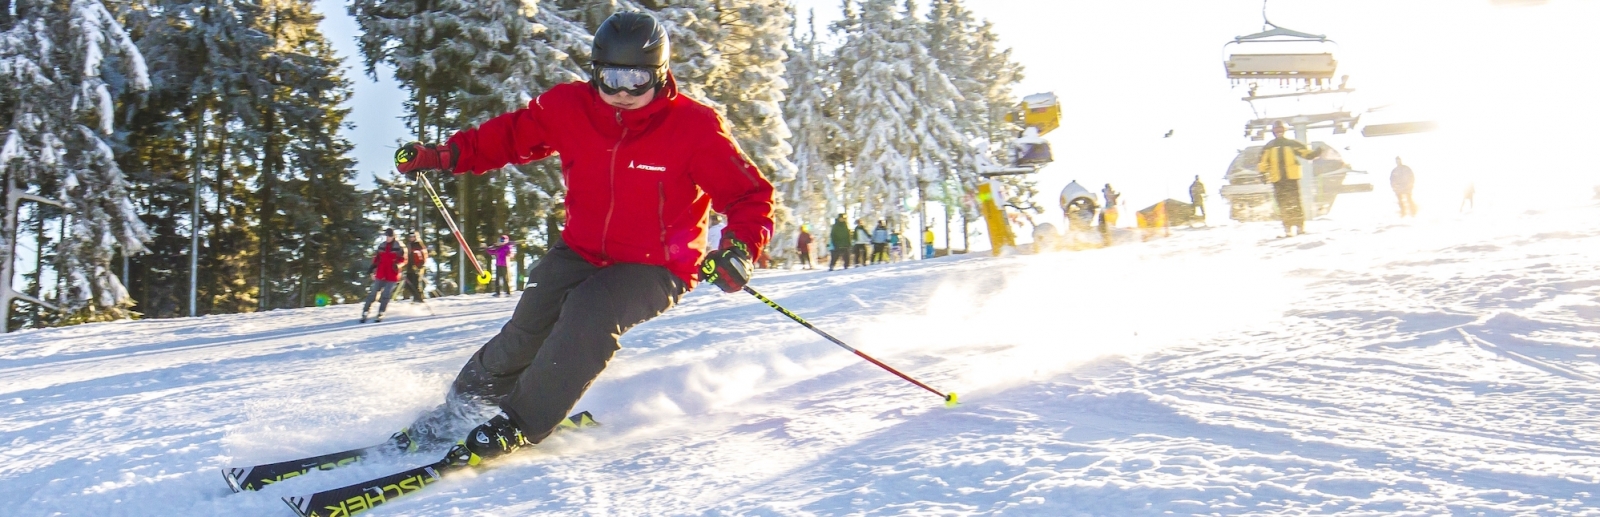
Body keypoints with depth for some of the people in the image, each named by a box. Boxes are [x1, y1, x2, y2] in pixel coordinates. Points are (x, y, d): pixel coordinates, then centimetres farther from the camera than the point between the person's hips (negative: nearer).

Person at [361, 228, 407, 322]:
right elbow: (377, 258, 16)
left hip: (392, 276, -3)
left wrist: (397, 265, -22)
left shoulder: (399, 247, -5)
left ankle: (380, 314, 11)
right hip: (380, 275, 3)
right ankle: (365, 312, 6)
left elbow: (403, 260, -4)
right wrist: (372, 267, 7)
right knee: (373, 293, 2)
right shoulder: (382, 246, 7)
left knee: (386, 295, -1)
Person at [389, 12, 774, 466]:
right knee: (532, 320, -15)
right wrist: (443, 154, 0)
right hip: (582, 252, 4)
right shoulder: (569, 108, -6)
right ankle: (466, 403, 8)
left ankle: (519, 423, -15)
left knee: (589, 313, -29)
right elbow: (512, 134, 10)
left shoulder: (694, 128, -16)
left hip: (655, 269, -4)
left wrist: (740, 248, -31)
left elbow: (750, 194, -12)